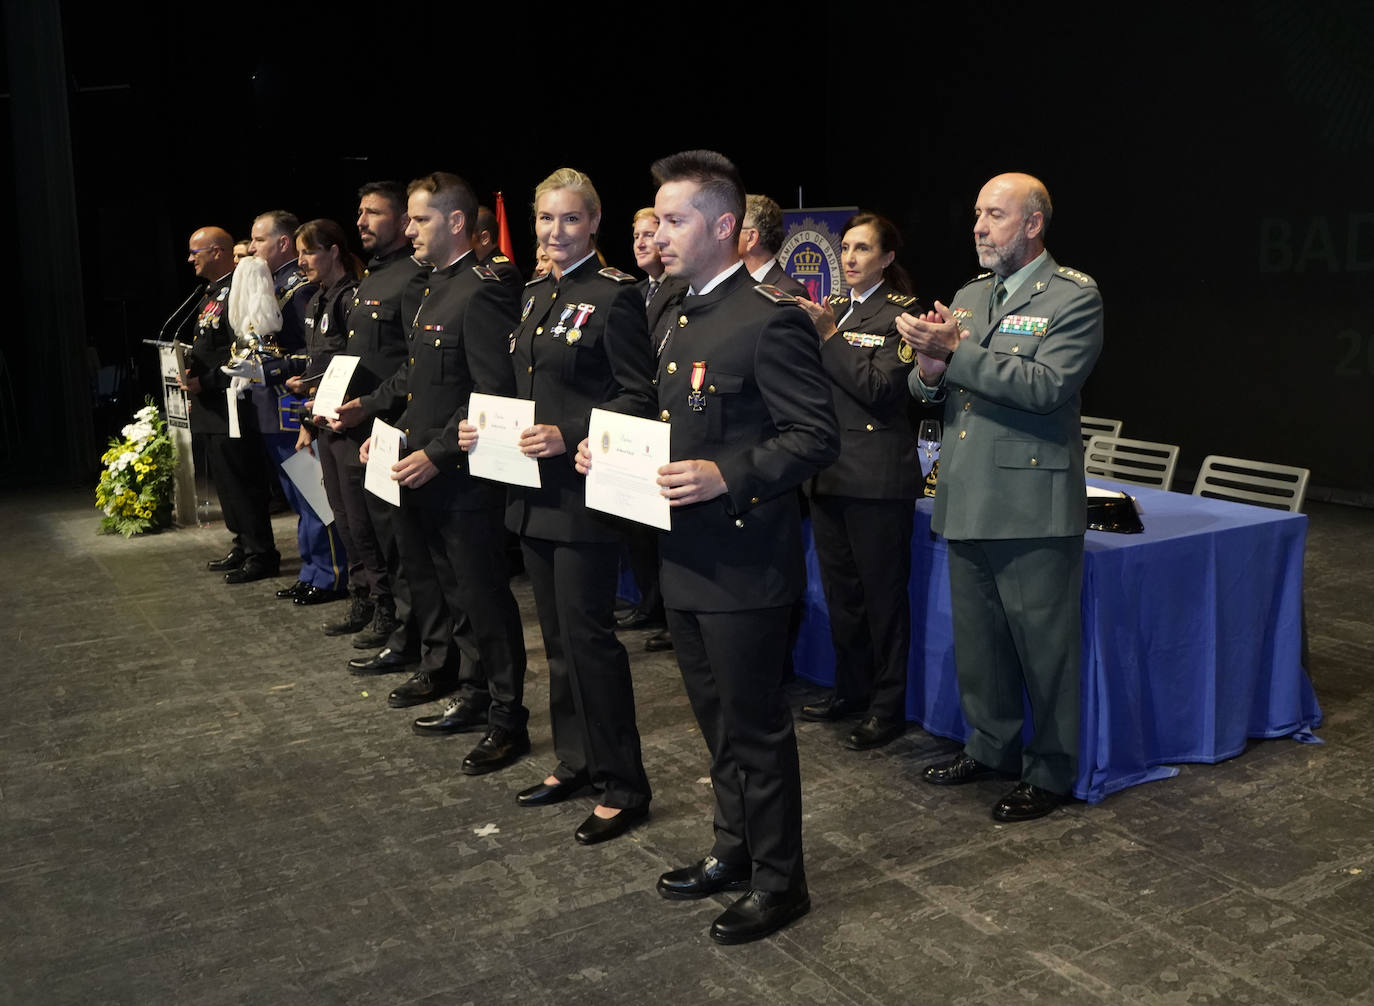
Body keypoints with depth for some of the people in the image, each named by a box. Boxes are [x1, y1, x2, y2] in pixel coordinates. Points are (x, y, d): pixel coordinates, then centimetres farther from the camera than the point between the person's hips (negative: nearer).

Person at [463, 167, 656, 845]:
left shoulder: (614, 295, -11)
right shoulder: (535, 293, 14)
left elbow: (639, 396, -14)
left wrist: (569, 437, -23)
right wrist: (484, 428, 5)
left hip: (584, 490, -8)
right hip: (533, 490, 8)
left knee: (588, 634, -4)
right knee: (557, 633, 16)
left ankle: (622, 786, 8)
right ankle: (574, 761, 30)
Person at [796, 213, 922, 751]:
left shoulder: (901, 312, -6)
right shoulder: (832, 308, 14)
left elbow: (881, 389, -16)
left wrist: (829, 337, -18)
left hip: (877, 476, -7)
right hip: (829, 471, 7)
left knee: (883, 594, 2)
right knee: (840, 590, 16)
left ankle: (887, 706, 13)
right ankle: (850, 689, 30)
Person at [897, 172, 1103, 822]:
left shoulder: (1074, 297, -7)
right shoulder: (967, 297, 15)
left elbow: (1046, 385, -20)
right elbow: (927, 392, 14)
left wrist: (957, 351, -21)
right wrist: (929, 370, -10)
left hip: (1032, 508, -7)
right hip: (967, 503, 7)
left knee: (1045, 647, 3)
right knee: (977, 640, 18)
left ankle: (1051, 773, 18)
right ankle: (991, 747, 35)